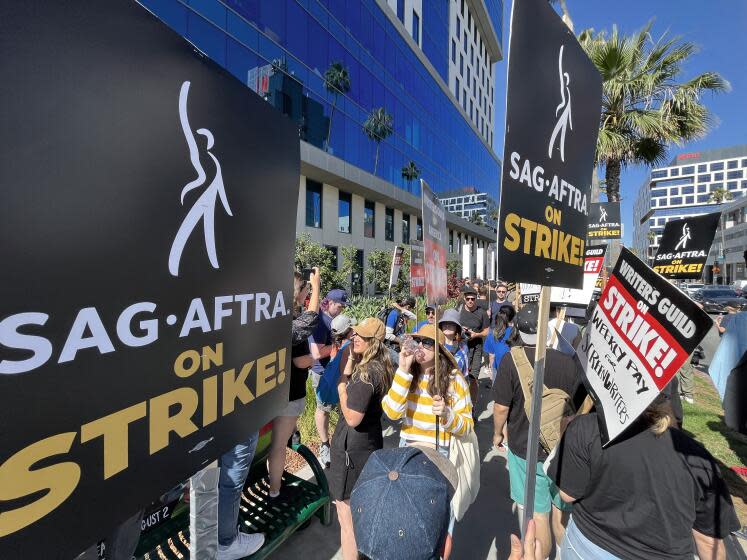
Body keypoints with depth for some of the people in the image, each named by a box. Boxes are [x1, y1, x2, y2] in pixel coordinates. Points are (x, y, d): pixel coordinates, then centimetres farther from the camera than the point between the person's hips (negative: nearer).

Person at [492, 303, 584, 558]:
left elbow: (501, 407, -15)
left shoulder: (511, 361, -21)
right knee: (561, 512, 25)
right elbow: (581, 406, 1)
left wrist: (497, 433, 5)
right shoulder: (567, 362, -11)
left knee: (538, 515, 14)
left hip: (526, 450, -3)